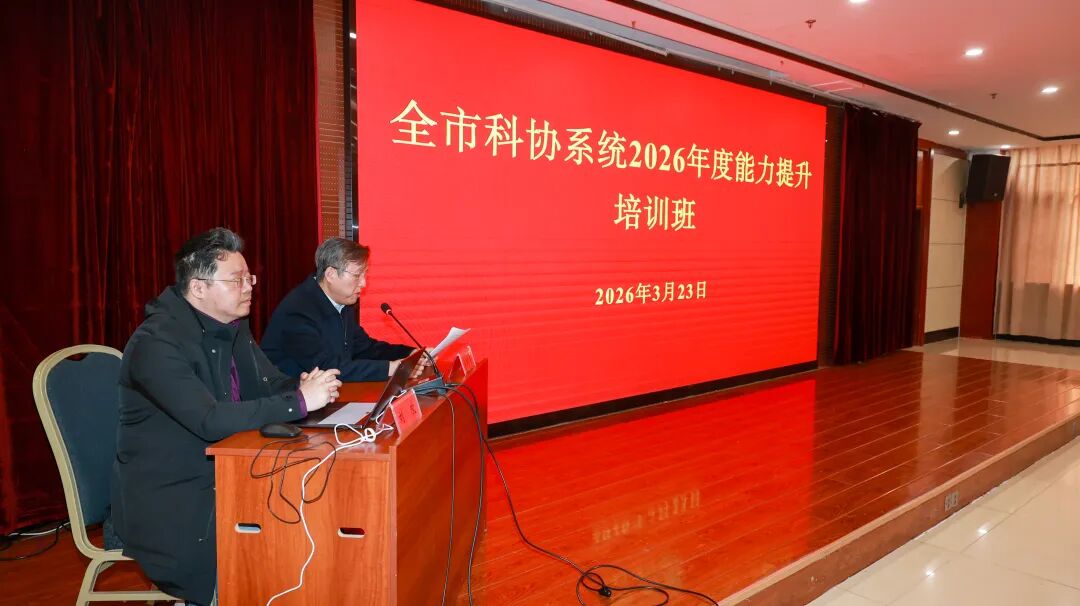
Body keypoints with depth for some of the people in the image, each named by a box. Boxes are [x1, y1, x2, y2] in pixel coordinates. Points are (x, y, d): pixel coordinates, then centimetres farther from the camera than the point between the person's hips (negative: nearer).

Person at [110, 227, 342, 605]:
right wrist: (299, 401, -31)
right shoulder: (157, 342, -21)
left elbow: (270, 385, 7)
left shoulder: (232, 326, 4)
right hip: (164, 497, -7)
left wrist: (303, 387, -16)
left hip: (224, 474, 7)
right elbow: (211, 421, -32)